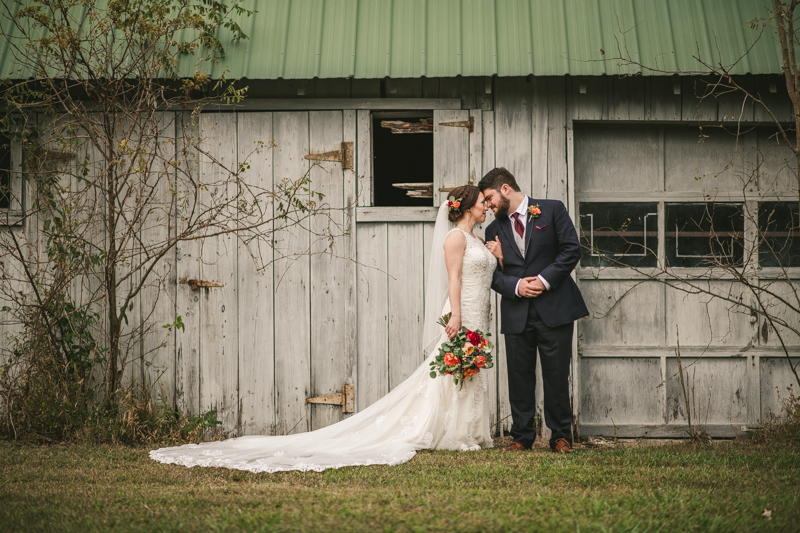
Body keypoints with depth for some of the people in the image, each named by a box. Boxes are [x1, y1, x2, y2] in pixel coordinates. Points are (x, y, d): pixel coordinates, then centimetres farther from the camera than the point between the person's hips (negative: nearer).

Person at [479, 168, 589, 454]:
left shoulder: (552, 210, 3)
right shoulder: (494, 229, 13)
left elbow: (571, 250, -4)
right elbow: (494, 275, 9)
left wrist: (545, 279, -13)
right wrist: (516, 286, -11)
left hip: (554, 308, -3)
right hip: (516, 313, 3)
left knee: (557, 374, -1)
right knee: (519, 376, 3)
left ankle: (561, 436, 9)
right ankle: (522, 436, 12)